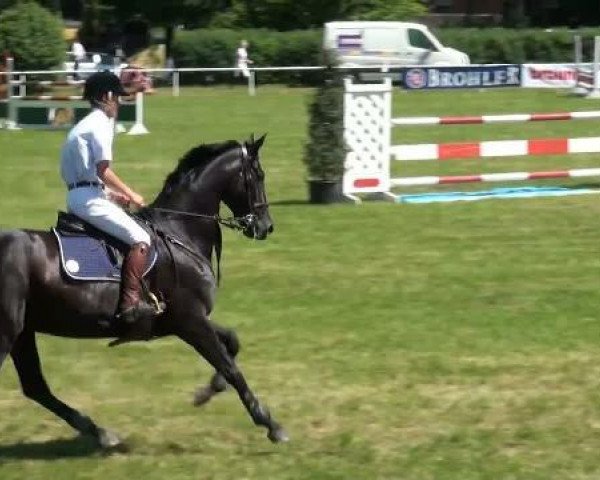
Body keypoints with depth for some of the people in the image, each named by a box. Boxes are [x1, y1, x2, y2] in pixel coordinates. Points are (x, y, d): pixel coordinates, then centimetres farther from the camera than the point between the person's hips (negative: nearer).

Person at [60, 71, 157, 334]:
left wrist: (112, 194, 18)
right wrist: (130, 194, -8)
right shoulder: (101, 124, -8)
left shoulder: (83, 126, 21)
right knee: (139, 238, -16)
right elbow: (103, 169, -18)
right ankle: (130, 302, -27)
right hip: (89, 197, -10)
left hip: (74, 196, 10)